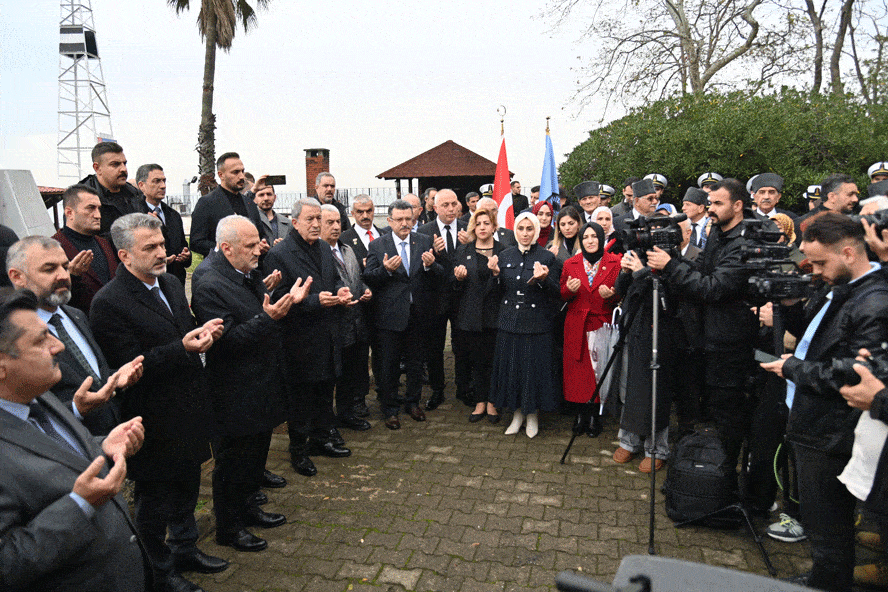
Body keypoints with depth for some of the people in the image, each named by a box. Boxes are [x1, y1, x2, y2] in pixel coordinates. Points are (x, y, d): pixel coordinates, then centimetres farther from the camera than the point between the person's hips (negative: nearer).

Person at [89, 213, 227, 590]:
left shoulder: (172, 285, 5)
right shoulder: (108, 304, -20)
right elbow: (130, 367, -23)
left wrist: (204, 332, -8)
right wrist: (182, 348, -33)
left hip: (188, 414, 8)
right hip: (154, 425, -7)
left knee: (187, 489, 24)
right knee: (155, 502, 13)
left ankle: (185, 550, 45)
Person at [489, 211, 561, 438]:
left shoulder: (547, 257, -3)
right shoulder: (505, 256, 7)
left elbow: (556, 293, -5)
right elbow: (500, 291, 10)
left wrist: (543, 279, -24)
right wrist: (496, 274, -8)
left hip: (537, 323, -3)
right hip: (509, 322, 3)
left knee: (534, 367, 3)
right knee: (511, 367, 9)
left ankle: (533, 414, 22)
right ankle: (517, 413, 26)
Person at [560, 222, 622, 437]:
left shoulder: (615, 263, 2)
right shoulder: (570, 264, 9)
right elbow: (562, 296, 12)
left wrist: (612, 295, -16)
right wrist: (569, 289, -10)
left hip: (603, 326, -2)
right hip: (576, 327, 2)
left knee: (600, 370, -1)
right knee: (578, 371, 2)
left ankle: (595, 416, 14)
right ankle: (581, 415, 16)